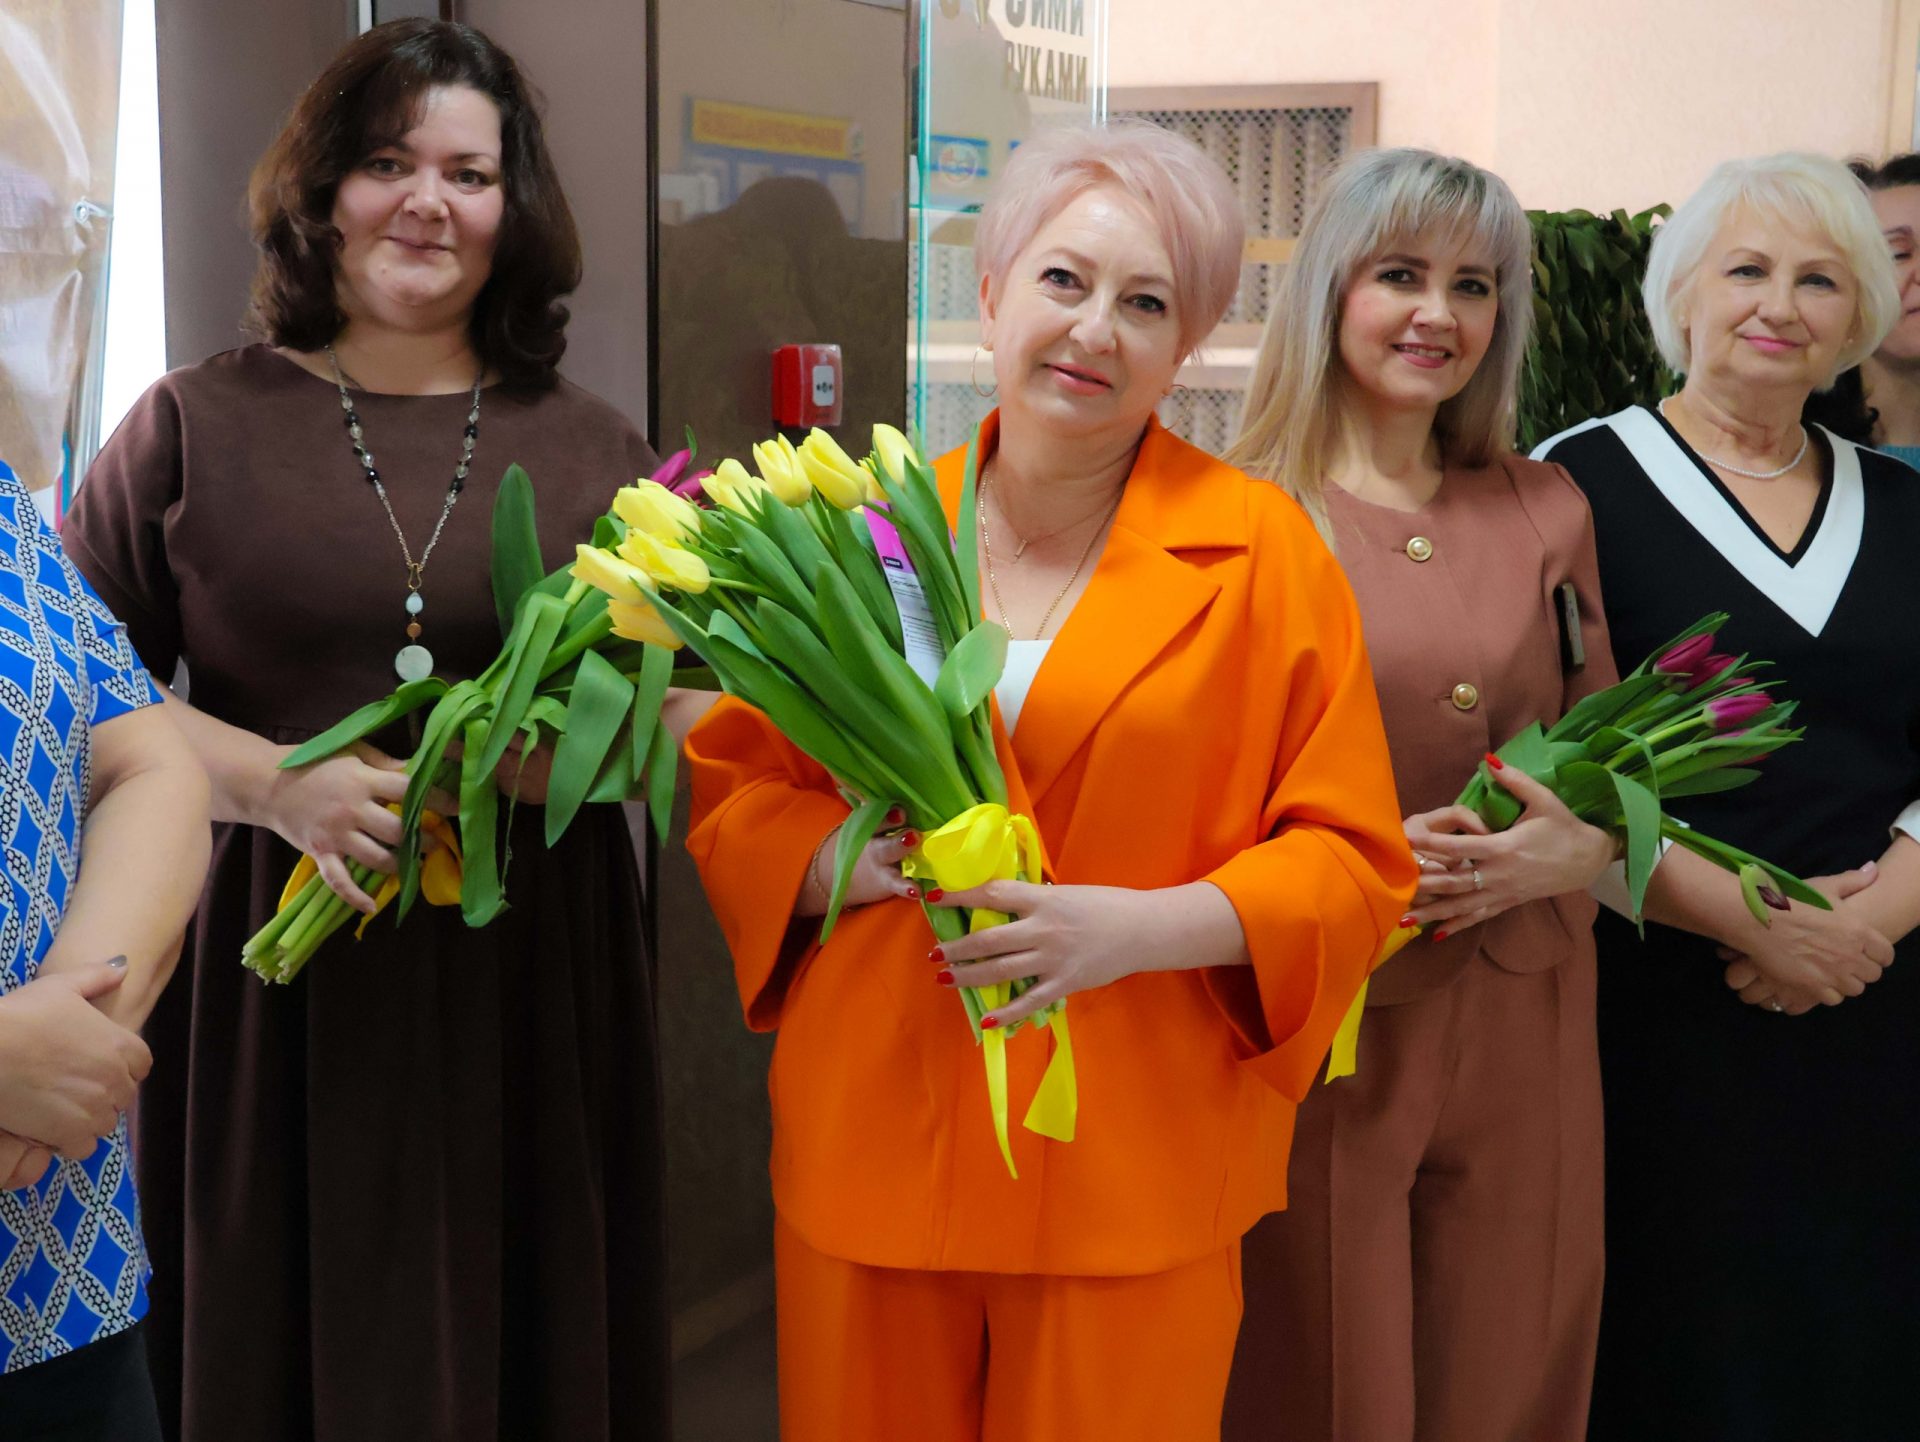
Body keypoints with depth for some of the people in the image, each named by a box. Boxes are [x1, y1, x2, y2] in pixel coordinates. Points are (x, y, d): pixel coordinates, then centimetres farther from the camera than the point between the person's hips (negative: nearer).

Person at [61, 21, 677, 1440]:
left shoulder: (593, 449, 7)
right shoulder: (200, 423, 4)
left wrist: (527, 756, -13)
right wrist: (278, 785, -14)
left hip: (529, 992, 1)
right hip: (272, 993, -1)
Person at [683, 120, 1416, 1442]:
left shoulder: (1262, 551, -1)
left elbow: (1353, 861, -1)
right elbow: (730, 779, 11)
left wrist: (1144, 927, -16)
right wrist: (841, 859, -10)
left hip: (1133, 1172, -1)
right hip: (872, 1142, 2)